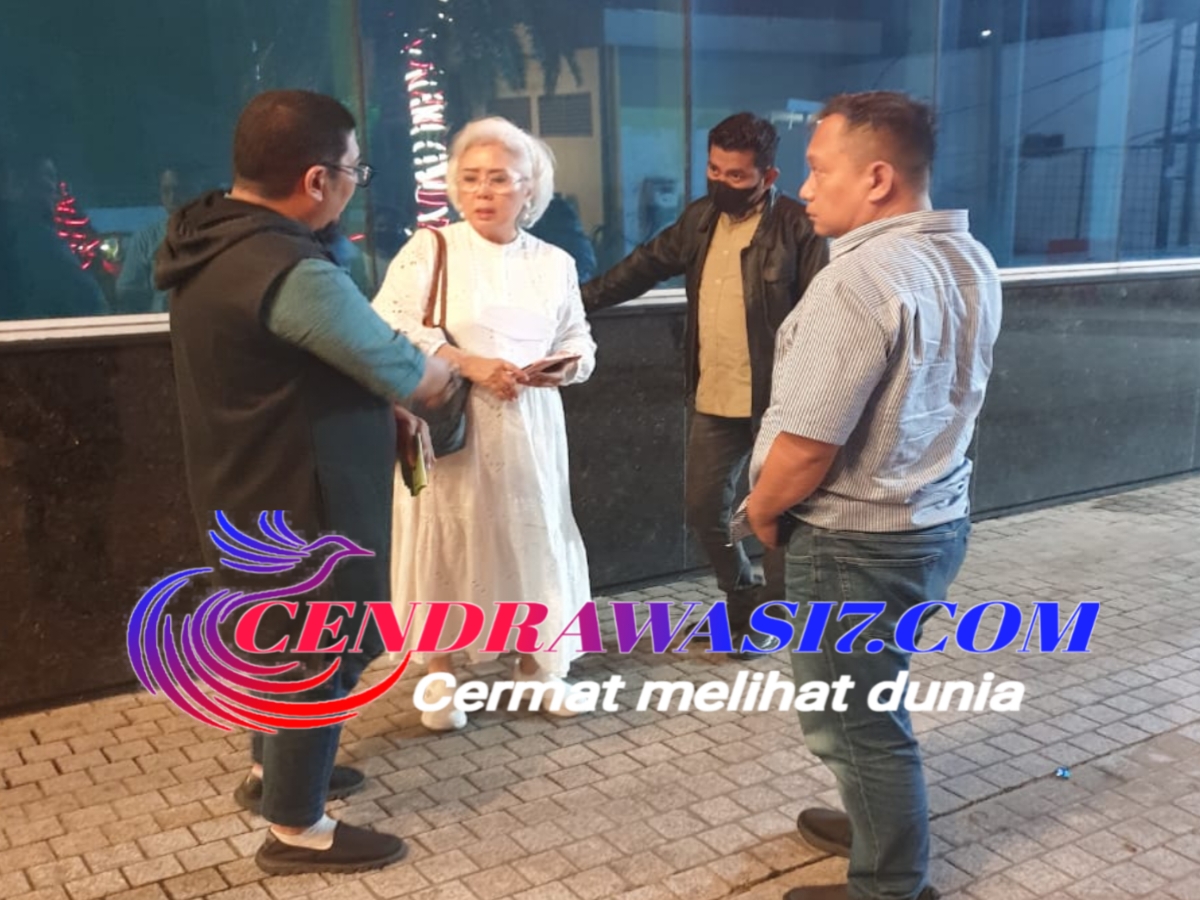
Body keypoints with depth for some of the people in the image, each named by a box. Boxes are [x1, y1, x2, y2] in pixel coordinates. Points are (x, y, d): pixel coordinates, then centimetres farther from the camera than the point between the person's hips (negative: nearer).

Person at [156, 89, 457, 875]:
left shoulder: (217, 239, 3)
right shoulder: (292, 271, -29)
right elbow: (416, 380, -20)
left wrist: (384, 404, 6)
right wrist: (443, 372, 3)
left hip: (256, 497, 10)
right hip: (302, 507, -10)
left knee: (285, 640, 26)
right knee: (324, 660, 7)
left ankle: (273, 769, 45)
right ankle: (297, 830, 24)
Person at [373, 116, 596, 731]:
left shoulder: (555, 263, 9)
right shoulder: (429, 249, -3)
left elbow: (578, 342, 11)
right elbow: (390, 327, -13)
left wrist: (565, 367, -13)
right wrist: (469, 365, -20)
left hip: (529, 427, 3)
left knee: (533, 535, 7)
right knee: (447, 540, 2)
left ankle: (535, 663, 26)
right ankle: (439, 673, 20)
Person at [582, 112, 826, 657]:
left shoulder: (797, 226, -11)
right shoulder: (701, 218, 8)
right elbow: (646, 266, 17)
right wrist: (582, 299, 12)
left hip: (777, 399, -6)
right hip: (713, 399, 6)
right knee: (703, 508, 14)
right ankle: (742, 599, 36)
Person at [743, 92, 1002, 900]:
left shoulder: (861, 279, -26)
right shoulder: (971, 262, 3)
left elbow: (804, 448, -26)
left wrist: (761, 510, -5)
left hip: (859, 541, -9)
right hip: (935, 516, 9)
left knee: (855, 719, 9)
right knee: (871, 702, 26)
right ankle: (881, 825, 45)